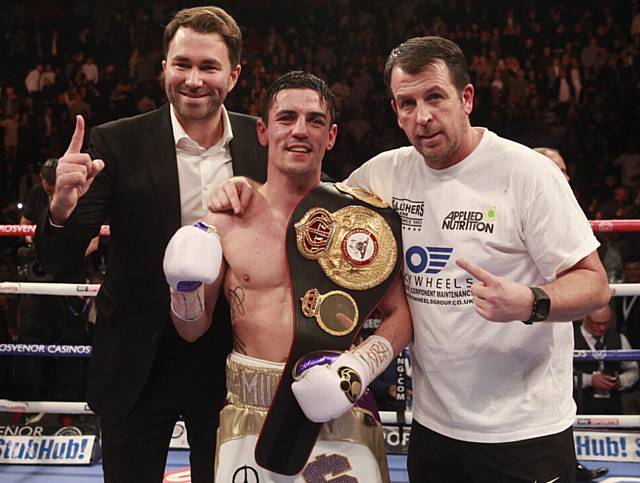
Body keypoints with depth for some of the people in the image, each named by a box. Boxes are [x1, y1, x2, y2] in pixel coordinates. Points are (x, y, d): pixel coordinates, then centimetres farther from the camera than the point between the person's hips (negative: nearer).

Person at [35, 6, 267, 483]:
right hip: (137, 361, -1)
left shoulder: (264, 143, -4)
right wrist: (63, 205, -31)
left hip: (229, 359, 2)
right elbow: (59, 258, -12)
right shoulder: (118, 143, -11)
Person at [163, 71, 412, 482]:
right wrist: (185, 288, -14)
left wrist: (358, 367, -16)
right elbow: (193, 331, 6)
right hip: (248, 413, 1)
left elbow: (400, 316, 1)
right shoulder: (228, 217, -1)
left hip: (336, 411, -1)